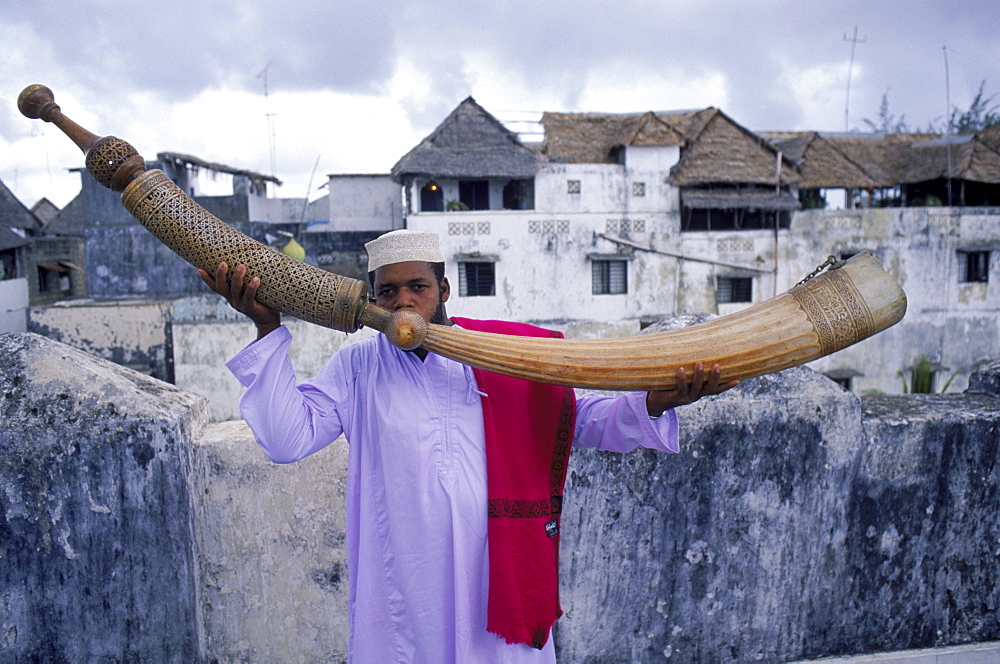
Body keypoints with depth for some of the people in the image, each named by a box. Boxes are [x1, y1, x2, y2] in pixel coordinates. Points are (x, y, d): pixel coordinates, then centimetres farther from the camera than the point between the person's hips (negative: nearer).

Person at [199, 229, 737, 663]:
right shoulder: (357, 368, 4)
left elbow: (581, 419, 5)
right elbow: (288, 438, -6)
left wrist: (652, 403, -13)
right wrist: (268, 330, -12)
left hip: (502, 586, 1)